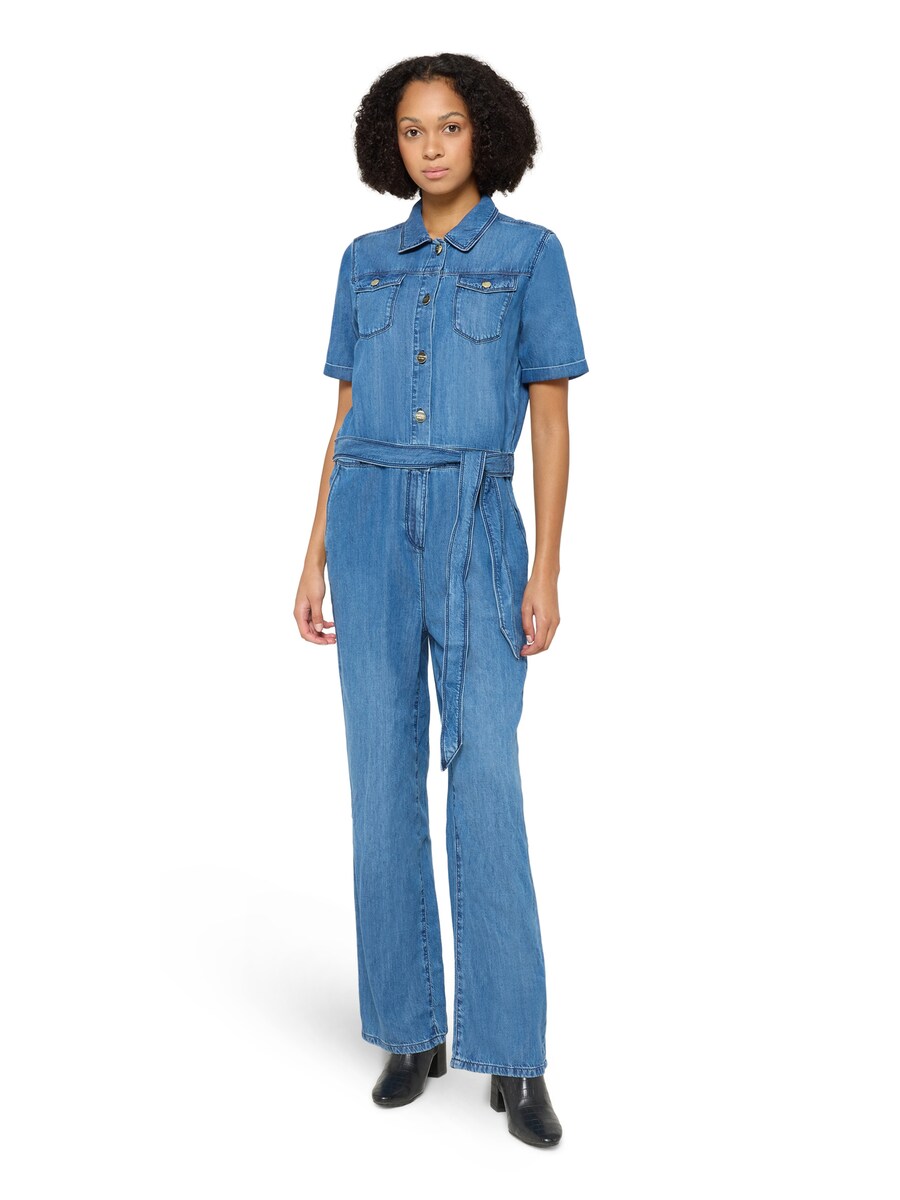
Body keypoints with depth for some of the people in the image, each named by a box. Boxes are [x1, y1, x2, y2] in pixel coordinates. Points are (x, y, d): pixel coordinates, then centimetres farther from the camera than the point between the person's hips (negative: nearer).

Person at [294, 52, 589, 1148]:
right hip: (373, 530, 3)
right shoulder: (366, 263, 12)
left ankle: (513, 1058, 0)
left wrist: (545, 572, -9)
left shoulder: (530, 252, 2)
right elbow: (346, 421, 12)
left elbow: (551, 420, -1)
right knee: (385, 787, 2)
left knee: (487, 791, -9)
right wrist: (316, 558, 6)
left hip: (478, 532, -3)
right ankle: (412, 1028, 15)